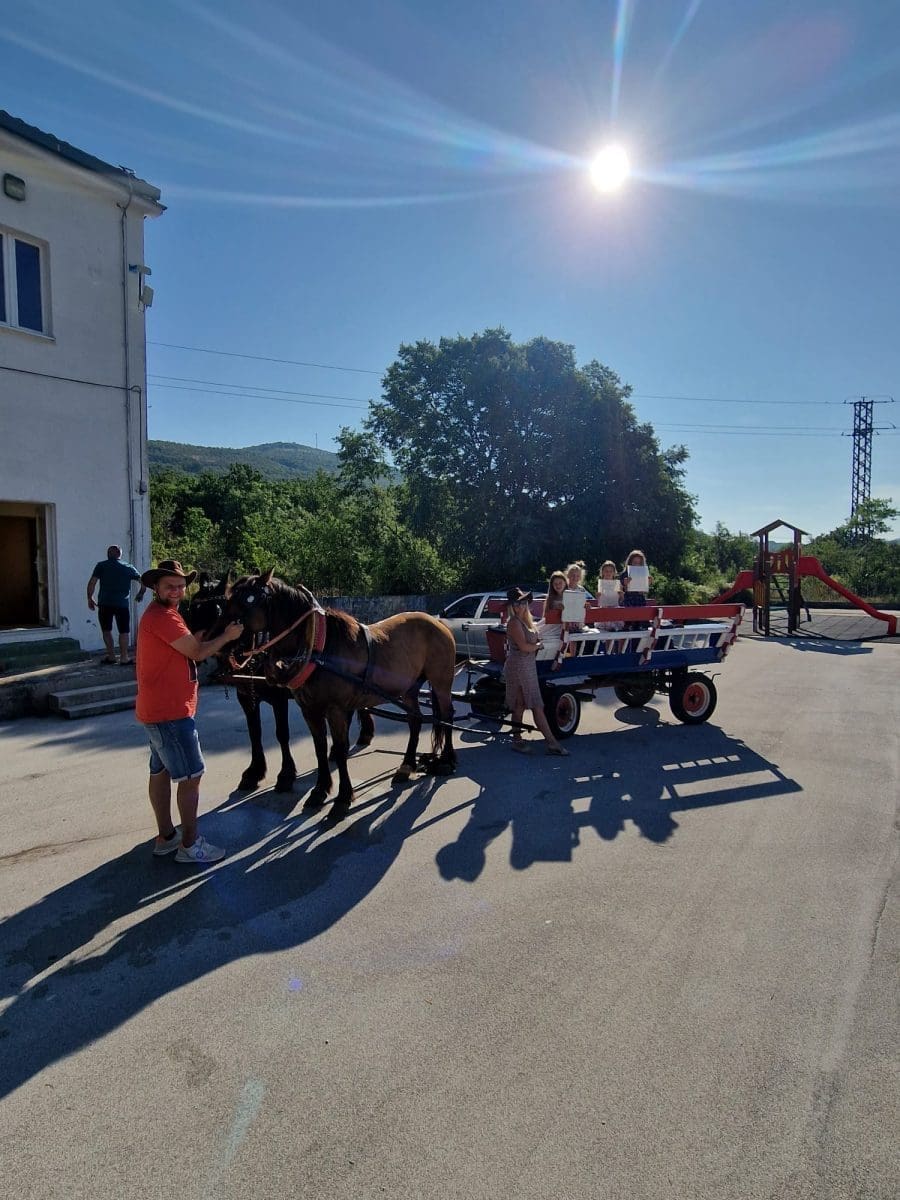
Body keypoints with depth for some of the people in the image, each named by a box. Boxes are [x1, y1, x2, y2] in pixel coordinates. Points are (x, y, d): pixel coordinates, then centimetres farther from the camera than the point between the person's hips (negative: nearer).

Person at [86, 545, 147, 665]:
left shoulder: (101, 566, 5)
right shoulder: (128, 567, 8)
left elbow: (92, 583, -3)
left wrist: (90, 598, 7)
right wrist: (140, 594, 22)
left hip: (104, 603, 0)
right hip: (122, 604, 0)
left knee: (106, 630, 14)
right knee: (123, 631, 5)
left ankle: (111, 656, 14)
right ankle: (124, 658, 2)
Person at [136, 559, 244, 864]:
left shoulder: (162, 614, 16)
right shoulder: (162, 616, -17)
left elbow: (190, 644, 17)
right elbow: (197, 652, -14)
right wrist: (227, 636, -2)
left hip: (156, 709, 11)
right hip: (170, 711, -11)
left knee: (161, 772, 16)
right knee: (191, 775, -4)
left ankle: (166, 836, 26)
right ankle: (189, 844, 4)